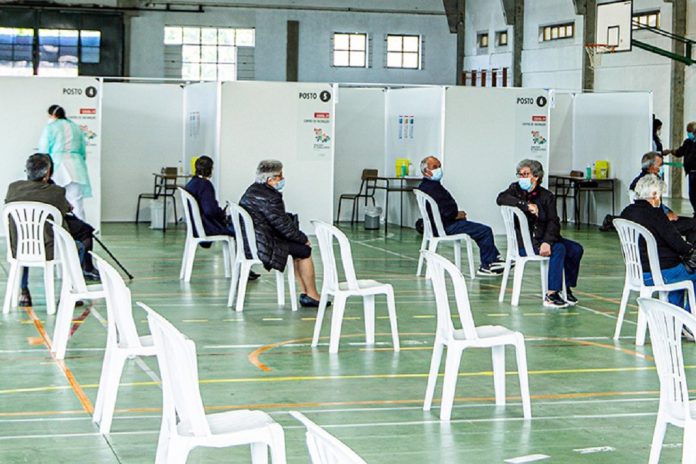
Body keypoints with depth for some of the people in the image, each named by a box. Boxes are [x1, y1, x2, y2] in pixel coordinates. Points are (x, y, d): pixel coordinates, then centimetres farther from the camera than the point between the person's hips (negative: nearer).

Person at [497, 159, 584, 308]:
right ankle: (551, 295, -30)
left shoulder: (546, 196, 5)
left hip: (544, 238, 5)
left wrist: (547, 242, -25)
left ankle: (566, 289, 7)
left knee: (576, 249, -7)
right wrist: (526, 205, -25)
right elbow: (501, 198, -20)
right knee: (559, 249, -26)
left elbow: (553, 222, -6)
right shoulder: (516, 189, 3)